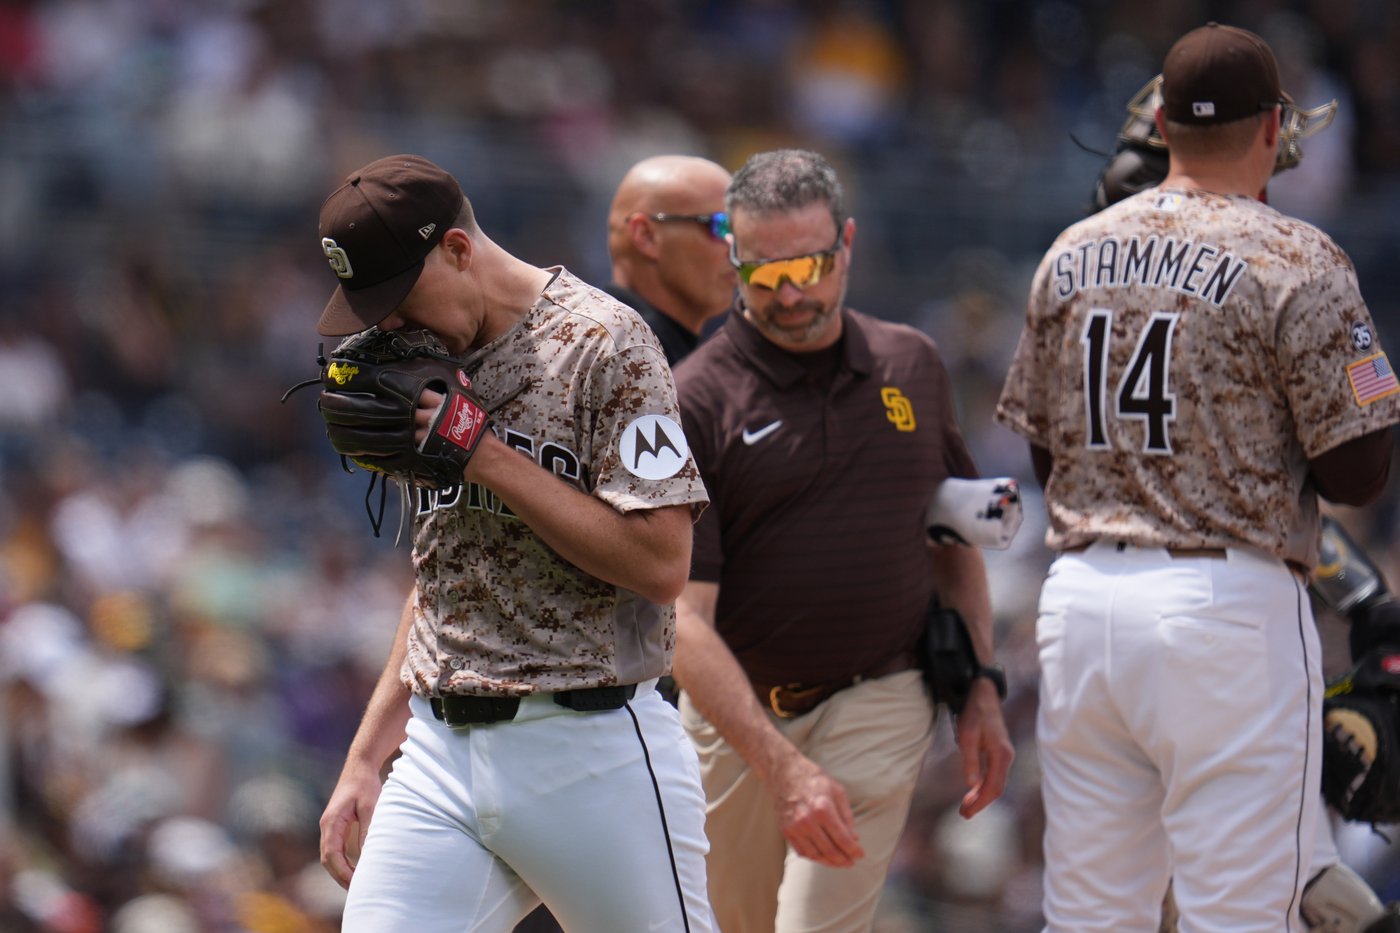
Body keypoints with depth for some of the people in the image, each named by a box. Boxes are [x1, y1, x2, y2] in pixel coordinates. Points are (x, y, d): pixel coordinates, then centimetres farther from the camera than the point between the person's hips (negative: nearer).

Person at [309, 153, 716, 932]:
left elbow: (662, 564, -16)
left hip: (591, 755, -6)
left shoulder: (602, 343, -8)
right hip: (439, 754, 6)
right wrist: (365, 762, 17)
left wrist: (486, 455, -14)